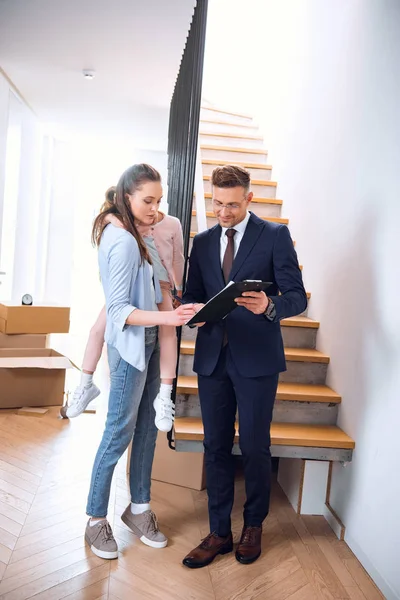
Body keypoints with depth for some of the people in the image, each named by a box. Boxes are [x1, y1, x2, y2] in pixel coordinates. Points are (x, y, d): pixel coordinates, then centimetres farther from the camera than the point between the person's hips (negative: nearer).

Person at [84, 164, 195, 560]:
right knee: (120, 434, 2)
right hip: (129, 347, -9)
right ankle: (96, 520, 21)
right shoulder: (123, 241, -19)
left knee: (147, 428, 14)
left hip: (147, 343, 9)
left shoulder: (129, 235, 10)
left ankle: (138, 508, 30)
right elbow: (118, 310, -22)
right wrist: (167, 317, -31)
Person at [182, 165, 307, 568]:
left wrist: (269, 305, -28)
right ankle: (219, 533, 28)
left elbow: (297, 297, -6)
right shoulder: (203, 242, 11)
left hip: (256, 358, -4)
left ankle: (253, 526, 33)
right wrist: (194, 310, -10)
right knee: (216, 447, 11)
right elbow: (193, 295, 13)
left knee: (254, 447, 8)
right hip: (212, 357, 4)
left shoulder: (275, 236, -2)